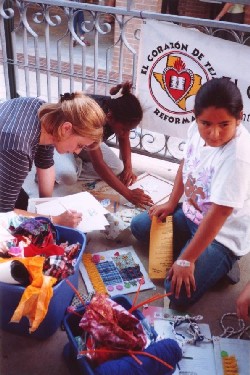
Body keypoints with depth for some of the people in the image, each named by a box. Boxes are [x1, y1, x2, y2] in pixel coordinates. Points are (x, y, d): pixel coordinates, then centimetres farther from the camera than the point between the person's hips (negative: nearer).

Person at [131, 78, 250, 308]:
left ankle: (220, 263, 7)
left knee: (179, 294, -16)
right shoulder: (198, 129, -13)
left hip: (223, 234, -7)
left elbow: (218, 214, -33)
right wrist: (171, 203, 8)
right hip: (191, 212, 8)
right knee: (139, 226, 13)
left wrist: (186, 260, -28)